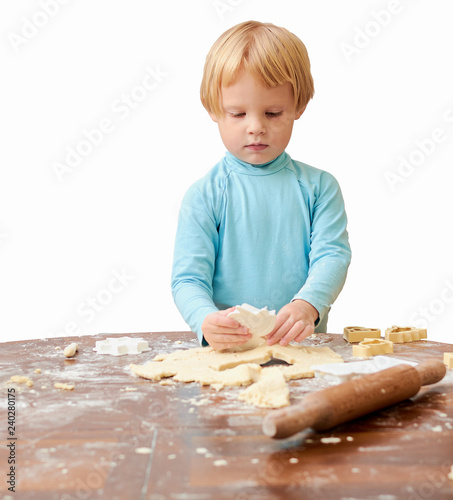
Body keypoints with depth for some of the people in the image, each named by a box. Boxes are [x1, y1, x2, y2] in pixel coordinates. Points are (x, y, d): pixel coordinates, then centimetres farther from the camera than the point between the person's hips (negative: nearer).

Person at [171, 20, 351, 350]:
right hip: (226, 351, 0)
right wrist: (208, 321, -26)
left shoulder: (319, 187, 7)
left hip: (303, 347, 0)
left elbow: (332, 255, -2)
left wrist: (307, 305, -23)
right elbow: (188, 278, -4)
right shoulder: (204, 196, 0)